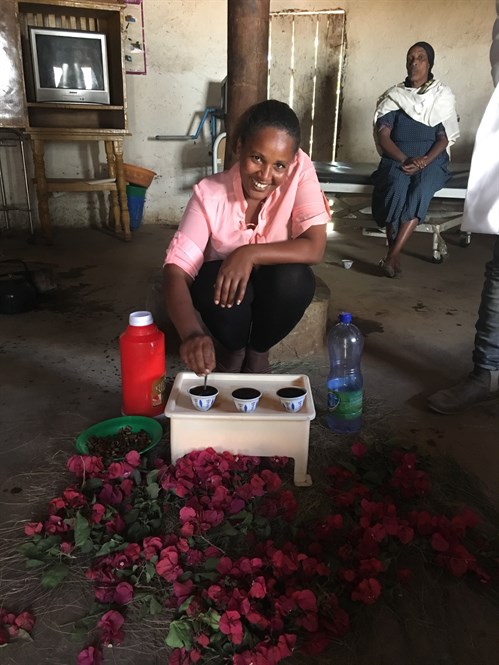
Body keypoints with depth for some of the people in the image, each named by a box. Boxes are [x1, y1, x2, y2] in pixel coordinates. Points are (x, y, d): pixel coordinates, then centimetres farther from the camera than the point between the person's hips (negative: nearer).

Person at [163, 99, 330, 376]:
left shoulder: (299, 171, -22)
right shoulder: (210, 194, -25)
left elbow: (314, 248, -27)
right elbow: (176, 268, -32)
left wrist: (250, 254, -40)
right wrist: (191, 333, -51)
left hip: (278, 288, 1)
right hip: (224, 279, -1)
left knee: (293, 278, -32)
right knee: (213, 285, -34)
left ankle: (258, 351, -1)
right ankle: (234, 349, 2)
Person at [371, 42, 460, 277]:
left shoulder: (443, 96, 9)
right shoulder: (393, 96, 9)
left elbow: (444, 137, 2)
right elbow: (383, 135, -2)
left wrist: (425, 160, -18)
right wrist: (405, 160, -19)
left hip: (431, 159, 0)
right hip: (397, 158, 0)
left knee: (422, 189, -34)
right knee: (397, 186, -34)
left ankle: (392, 256, -39)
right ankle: (395, 255, -34)